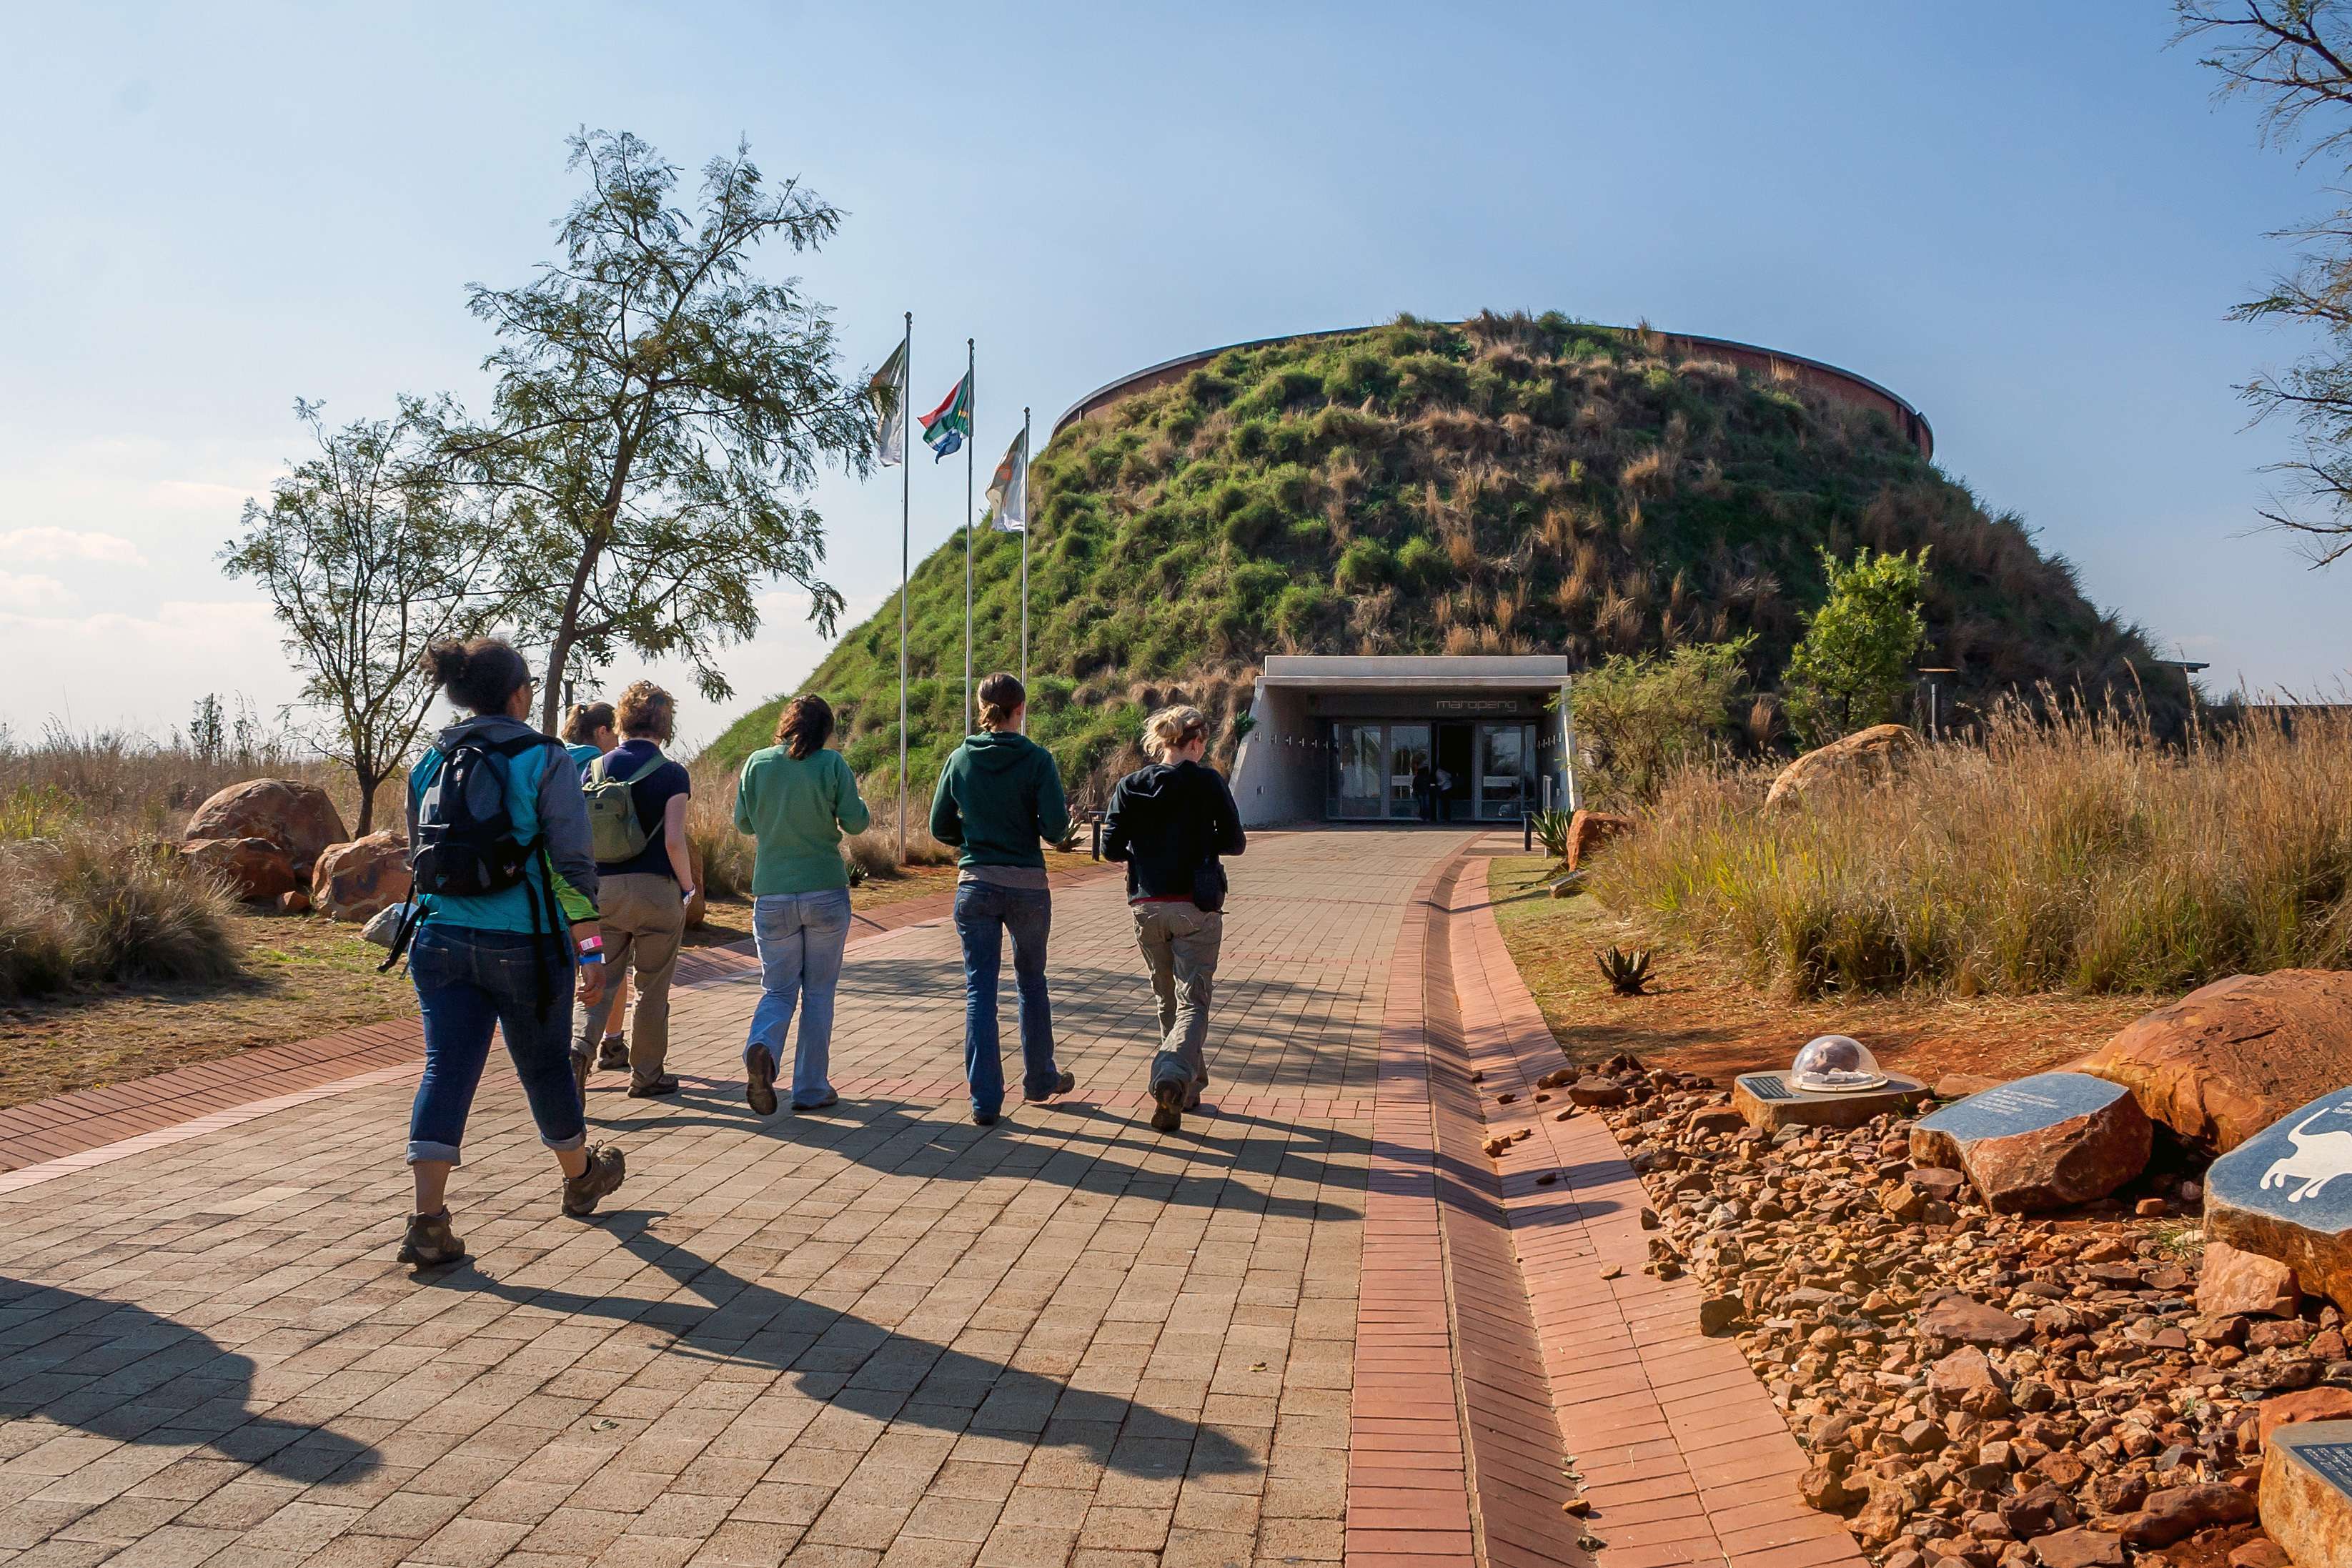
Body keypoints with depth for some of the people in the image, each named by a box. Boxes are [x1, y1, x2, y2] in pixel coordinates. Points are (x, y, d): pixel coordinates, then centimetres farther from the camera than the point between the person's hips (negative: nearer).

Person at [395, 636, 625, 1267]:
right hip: (524, 943, -4)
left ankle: (428, 1219, -7)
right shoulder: (542, 760, -8)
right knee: (544, 1066, 13)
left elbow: (420, 858, 17)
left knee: (446, 1070, 3)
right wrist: (590, 949, -7)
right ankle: (580, 1177, 36)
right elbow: (573, 863, -11)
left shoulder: (429, 763, 8)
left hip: (442, 938, 4)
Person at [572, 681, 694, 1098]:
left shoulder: (595, 769, 4)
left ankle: (579, 1048, -13)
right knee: (652, 989, 9)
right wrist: (688, 887, 0)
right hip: (656, 891, -3)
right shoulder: (671, 774, -8)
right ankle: (646, 1075, 18)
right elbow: (674, 841, -14)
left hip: (603, 889, 3)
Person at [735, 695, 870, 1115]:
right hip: (826, 892, -2)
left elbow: (743, 823, 9)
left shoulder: (757, 764, 0)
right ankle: (811, 1088, 12)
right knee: (819, 992, 10)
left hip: (772, 895, 2)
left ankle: (761, 1048, -19)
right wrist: (859, 803, 14)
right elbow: (855, 822, -6)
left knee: (777, 989, 11)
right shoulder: (832, 765, -7)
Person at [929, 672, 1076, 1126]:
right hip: (1027, 886, -1)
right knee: (1031, 982, 18)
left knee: (980, 990, 5)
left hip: (975, 885, 1)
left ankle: (985, 1101, 2)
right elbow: (1055, 829, -14)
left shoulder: (961, 759, 0)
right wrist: (1066, 815, 8)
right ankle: (1039, 1080, 33)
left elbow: (940, 828, 4)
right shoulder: (1037, 759, -9)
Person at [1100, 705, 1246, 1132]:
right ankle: (1173, 1076, -26)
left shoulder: (1130, 786, 2)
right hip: (1196, 908, -3)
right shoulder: (1207, 782, -6)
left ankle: (1189, 1088, 26)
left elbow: (1111, 849, 0)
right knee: (1193, 1004, -2)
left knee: (1168, 1001, 18)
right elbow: (1235, 843, -2)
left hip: (1147, 908, 4)